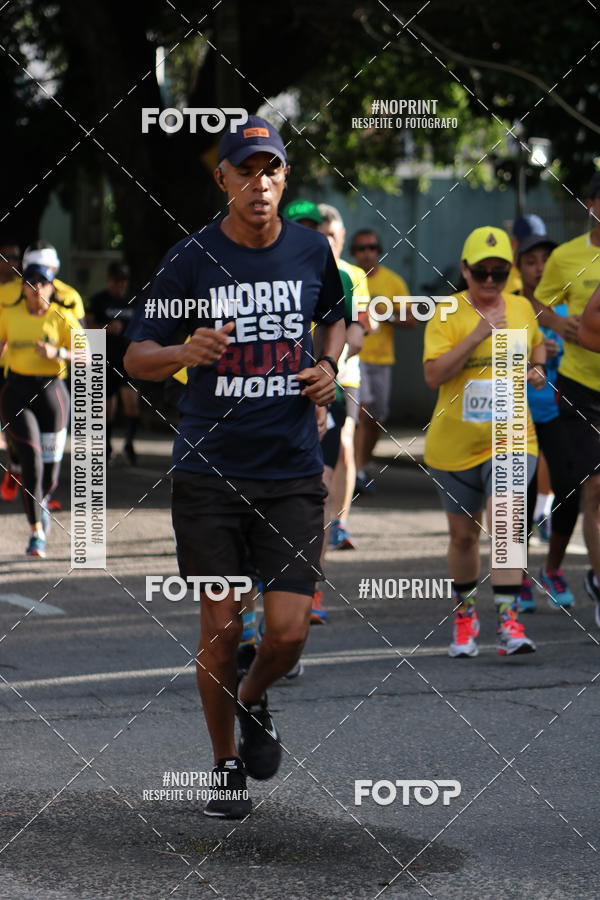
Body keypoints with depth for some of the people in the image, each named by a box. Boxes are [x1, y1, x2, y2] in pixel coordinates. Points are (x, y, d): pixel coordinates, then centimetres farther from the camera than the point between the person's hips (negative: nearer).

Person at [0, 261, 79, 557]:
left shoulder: (62, 317, -2)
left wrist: (57, 353, -21)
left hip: (51, 390, 0)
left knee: (50, 467, 5)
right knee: (31, 458, -15)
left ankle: (41, 502, 42)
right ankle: (36, 530, -9)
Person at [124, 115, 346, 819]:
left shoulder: (312, 251, 4)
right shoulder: (191, 259, -5)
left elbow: (334, 316, 25)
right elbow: (135, 356, -2)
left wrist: (328, 366, 5)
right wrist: (185, 352, -22)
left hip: (293, 474, 2)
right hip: (209, 472, -2)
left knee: (288, 632, -6)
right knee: (220, 626, 1)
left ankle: (254, 700, 28)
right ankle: (226, 764, 22)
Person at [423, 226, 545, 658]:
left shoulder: (522, 308, 5)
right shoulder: (447, 314, -7)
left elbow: (538, 344, 26)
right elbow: (434, 374, -18)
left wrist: (537, 369, 4)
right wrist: (477, 335, -24)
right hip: (455, 445, -1)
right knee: (463, 534, 11)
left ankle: (509, 621, -21)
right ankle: (464, 614, 33)